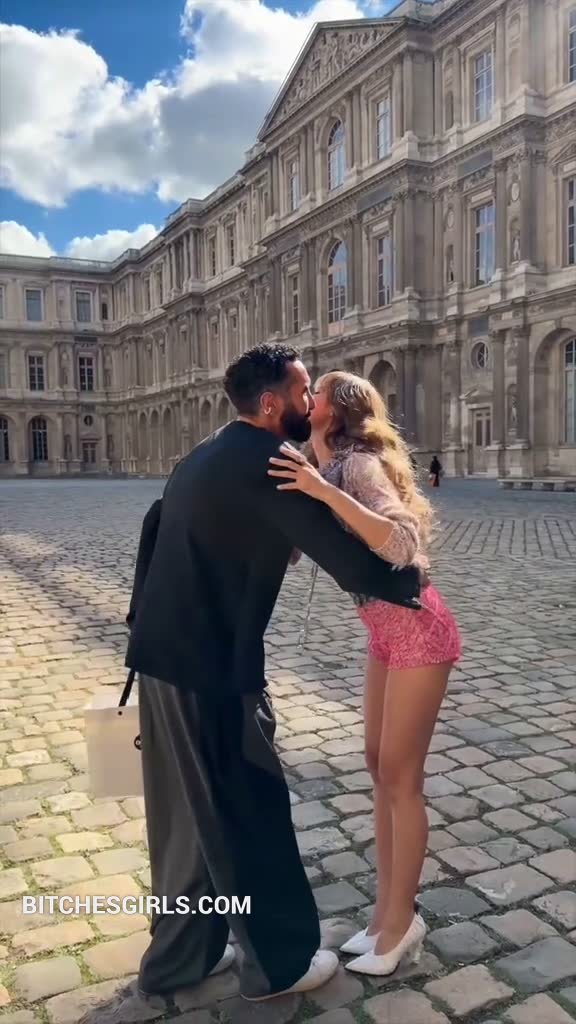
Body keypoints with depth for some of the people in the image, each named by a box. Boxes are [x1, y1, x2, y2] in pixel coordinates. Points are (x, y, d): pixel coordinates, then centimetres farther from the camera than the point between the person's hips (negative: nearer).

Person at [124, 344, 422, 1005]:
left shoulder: (205, 455, 13)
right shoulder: (265, 462, -16)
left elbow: (152, 530, 18)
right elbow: (342, 557, -20)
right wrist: (406, 585, -2)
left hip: (163, 655, 9)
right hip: (210, 667, -9)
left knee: (188, 815, 21)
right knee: (249, 814, 9)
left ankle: (178, 956, 37)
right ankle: (278, 962, 29)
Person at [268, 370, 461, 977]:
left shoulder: (358, 462, -19)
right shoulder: (329, 467, 7)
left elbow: (403, 545, -35)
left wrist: (325, 492, -38)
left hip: (418, 631, -9)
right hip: (385, 632, 9)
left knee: (400, 776, 1)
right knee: (378, 764, 13)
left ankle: (402, 921, 19)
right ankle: (387, 910, 28)